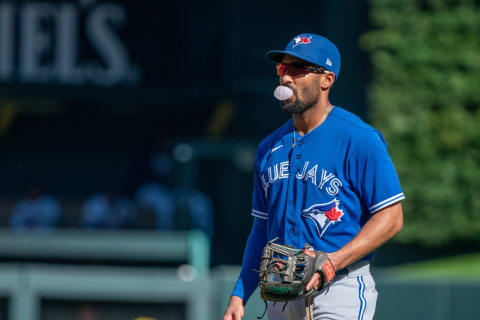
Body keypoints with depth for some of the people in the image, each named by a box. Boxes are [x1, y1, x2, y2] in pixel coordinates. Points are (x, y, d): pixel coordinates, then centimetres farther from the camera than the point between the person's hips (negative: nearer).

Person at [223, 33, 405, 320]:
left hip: (340, 288, -7)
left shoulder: (359, 140, -6)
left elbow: (391, 218, -9)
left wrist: (334, 261, -20)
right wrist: (239, 295, 10)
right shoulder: (270, 148, 14)